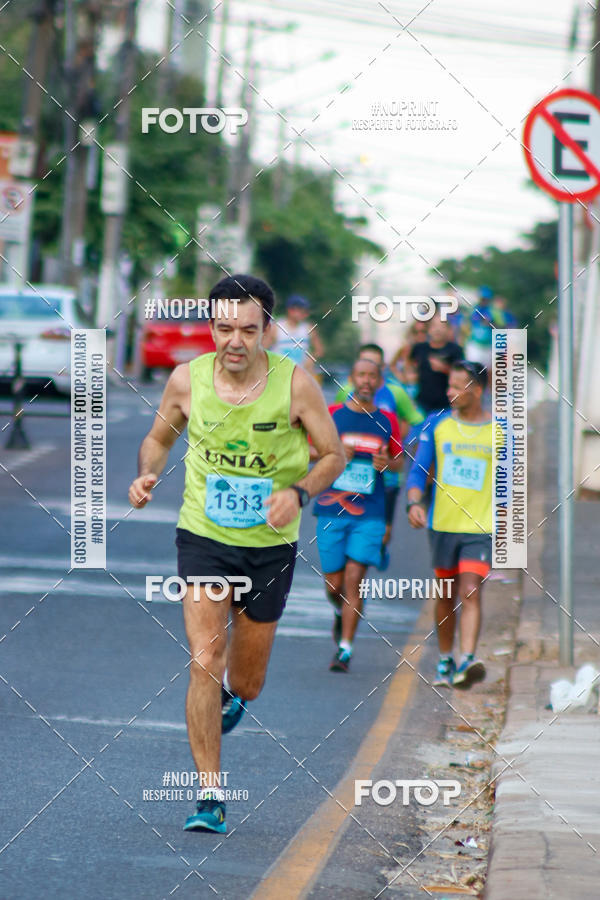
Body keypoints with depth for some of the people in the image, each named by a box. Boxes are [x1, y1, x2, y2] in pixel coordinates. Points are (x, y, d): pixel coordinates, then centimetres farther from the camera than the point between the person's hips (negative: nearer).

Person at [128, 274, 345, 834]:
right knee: (205, 664, -15)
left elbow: (333, 455, -2)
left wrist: (298, 493, -21)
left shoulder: (295, 384, -12)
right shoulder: (187, 379, -8)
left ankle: (232, 695, 51)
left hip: (270, 546, 0)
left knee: (246, 682, 11)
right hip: (203, 537, 0)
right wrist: (147, 474, -11)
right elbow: (159, 437, 10)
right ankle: (210, 798, -9)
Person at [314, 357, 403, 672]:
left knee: (354, 578, -10)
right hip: (331, 512, 0)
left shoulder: (387, 421, 6)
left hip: (369, 515, 0)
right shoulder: (332, 415, 2)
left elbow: (399, 461, 16)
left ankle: (345, 649, -6)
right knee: (333, 585, 3)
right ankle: (341, 612, 38)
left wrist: (387, 463, -8)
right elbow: (307, 450, 8)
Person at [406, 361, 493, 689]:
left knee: (470, 592, -16)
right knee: (446, 596, 12)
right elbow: (418, 470, 4)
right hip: (442, 524, 2)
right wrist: (414, 502, -14)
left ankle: (467, 661, -25)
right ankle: (445, 661, 25)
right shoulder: (437, 424, 4)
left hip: (480, 529, -2)